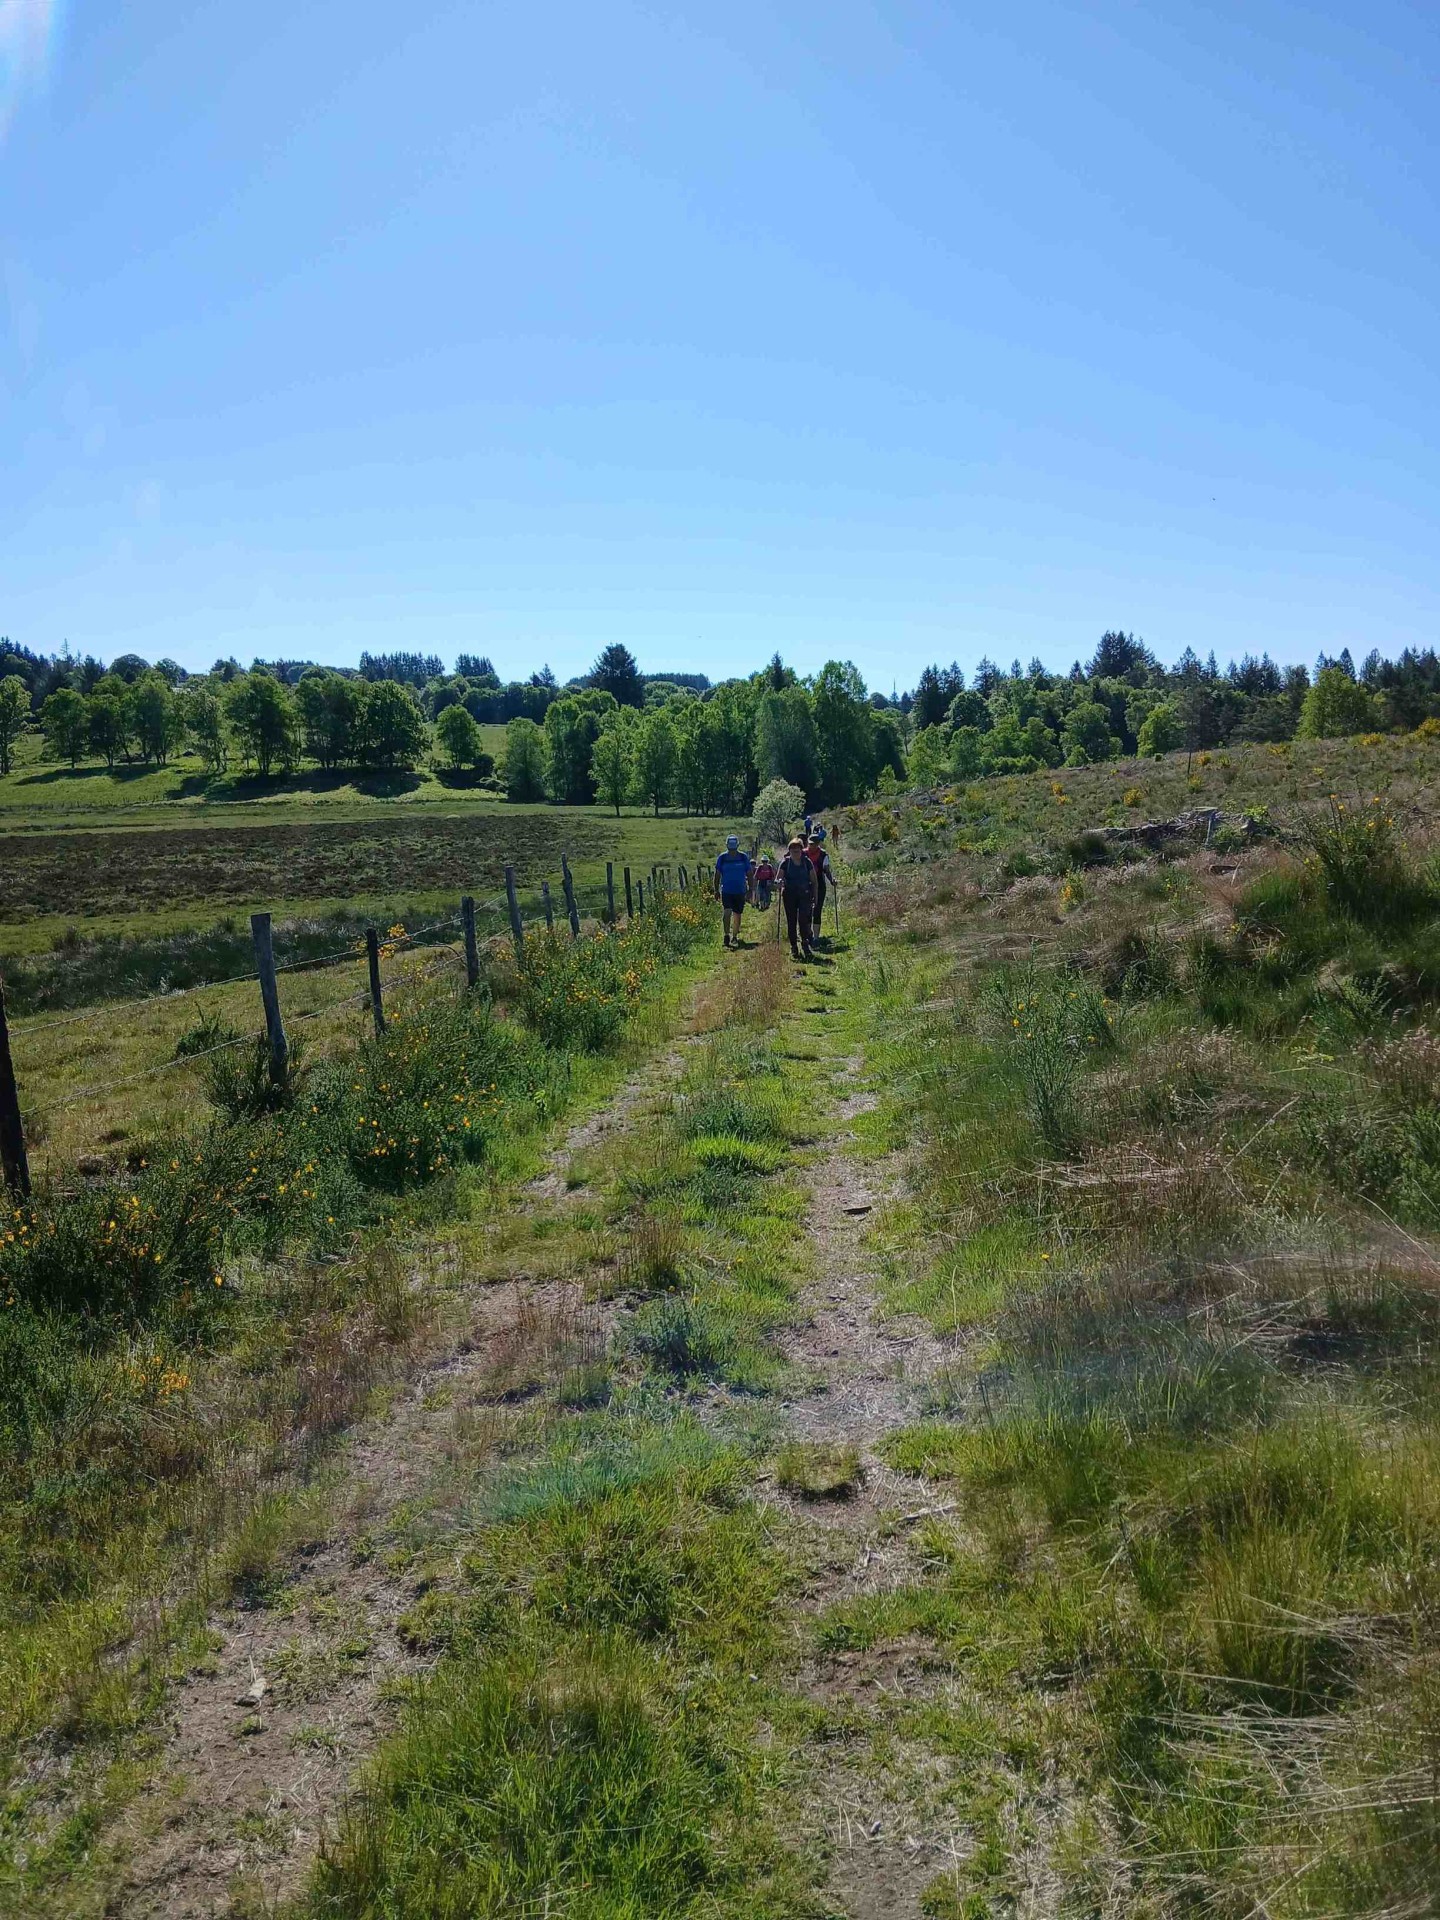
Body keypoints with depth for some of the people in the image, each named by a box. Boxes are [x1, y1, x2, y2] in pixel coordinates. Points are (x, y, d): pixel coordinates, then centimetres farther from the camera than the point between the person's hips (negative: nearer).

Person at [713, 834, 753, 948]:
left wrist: (750, 889, 5)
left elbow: (749, 874, 7)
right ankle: (726, 935, -13)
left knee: (737, 914, 8)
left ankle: (735, 937, 22)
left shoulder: (743, 857, -1)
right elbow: (717, 875, 7)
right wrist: (716, 890, 4)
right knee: (727, 912, -17)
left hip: (740, 891, 1)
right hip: (726, 891, -1)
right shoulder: (722, 858, -1)